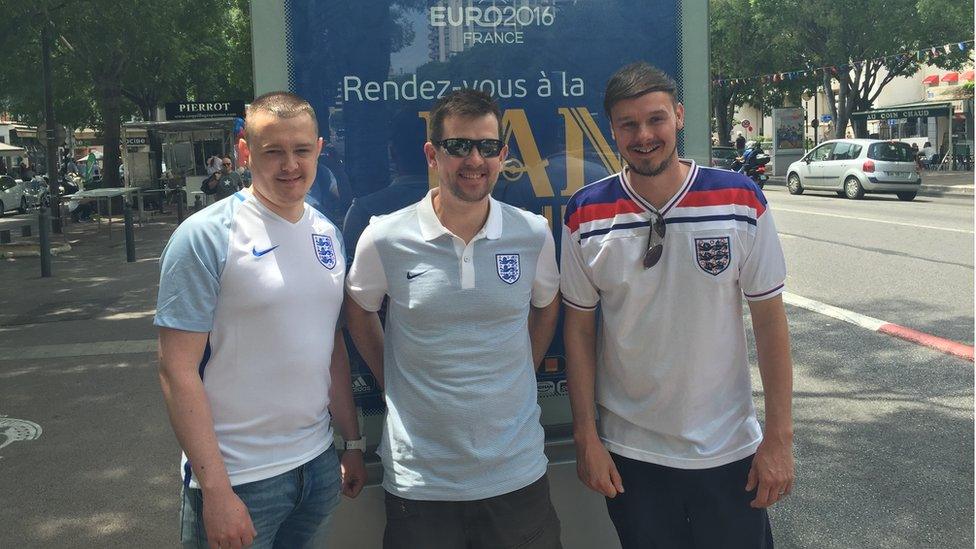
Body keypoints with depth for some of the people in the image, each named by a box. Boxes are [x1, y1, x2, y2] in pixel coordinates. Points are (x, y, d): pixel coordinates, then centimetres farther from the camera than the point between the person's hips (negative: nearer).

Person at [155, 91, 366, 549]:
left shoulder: (326, 233, 6)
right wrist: (215, 489, -17)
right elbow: (176, 368, -15)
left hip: (318, 464, 6)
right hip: (238, 478, -5)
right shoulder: (206, 236, -13)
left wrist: (352, 442, 13)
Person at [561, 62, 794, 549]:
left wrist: (779, 438, -4)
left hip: (729, 449, 0)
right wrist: (586, 437, -2)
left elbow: (769, 320, -4)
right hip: (629, 453, 0)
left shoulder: (742, 201, -8)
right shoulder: (585, 215, -8)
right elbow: (579, 328, -1)